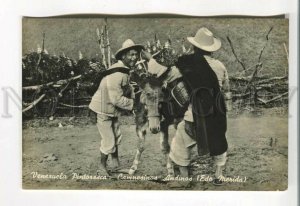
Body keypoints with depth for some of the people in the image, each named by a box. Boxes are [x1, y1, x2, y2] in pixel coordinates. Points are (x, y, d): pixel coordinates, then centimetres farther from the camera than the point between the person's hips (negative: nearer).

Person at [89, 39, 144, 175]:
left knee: (117, 136, 20)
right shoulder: (116, 74, -31)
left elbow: (127, 89, 12)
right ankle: (102, 165, 25)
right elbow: (117, 100, -30)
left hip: (112, 110, 10)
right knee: (109, 141, 1)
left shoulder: (126, 70, 0)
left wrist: (135, 98, -6)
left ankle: (115, 163, 38)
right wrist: (135, 104, -19)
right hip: (103, 110, -10)